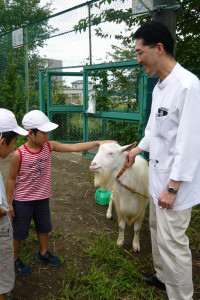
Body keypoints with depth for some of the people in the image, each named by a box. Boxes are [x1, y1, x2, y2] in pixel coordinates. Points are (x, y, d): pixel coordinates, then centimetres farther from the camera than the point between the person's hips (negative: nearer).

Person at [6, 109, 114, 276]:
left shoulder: (49, 146, -10)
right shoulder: (19, 154, -22)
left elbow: (74, 147, -10)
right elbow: (12, 179, -12)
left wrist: (98, 143, -15)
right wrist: (9, 203, -7)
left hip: (42, 198, 5)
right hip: (22, 201, -5)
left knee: (44, 227, 23)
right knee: (19, 232, 14)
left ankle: (43, 253, 48)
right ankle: (15, 259, 40)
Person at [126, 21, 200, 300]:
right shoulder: (159, 86, 7)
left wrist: (173, 187, -20)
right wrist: (138, 149, 27)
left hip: (175, 181, -9)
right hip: (157, 174, 9)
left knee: (172, 242, 1)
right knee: (157, 228, 23)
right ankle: (163, 276, 45)